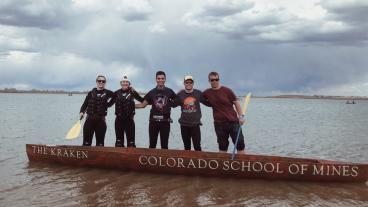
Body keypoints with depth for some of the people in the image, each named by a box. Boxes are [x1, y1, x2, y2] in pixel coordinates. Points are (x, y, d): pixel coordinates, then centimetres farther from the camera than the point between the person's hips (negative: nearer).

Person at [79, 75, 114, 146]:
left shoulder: (108, 93, 4)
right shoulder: (91, 93, 7)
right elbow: (85, 104, 4)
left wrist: (109, 103, 6)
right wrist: (82, 112, -12)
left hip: (101, 120, 0)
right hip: (89, 119, 1)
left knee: (100, 143, 6)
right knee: (86, 142, 0)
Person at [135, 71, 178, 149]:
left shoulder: (170, 92, 3)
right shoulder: (152, 92, 5)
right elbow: (143, 105, 8)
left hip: (165, 121, -1)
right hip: (153, 121, 1)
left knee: (164, 145, 6)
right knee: (152, 144, 7)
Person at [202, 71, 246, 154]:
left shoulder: (227, 90, -3)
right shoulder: (207, 93, 5)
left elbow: (236, 103, 0)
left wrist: (241, 116, -7)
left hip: (233, 121, -2)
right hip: (219, 123, 2)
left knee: (240, 143, -3)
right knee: (222, 146, 9)